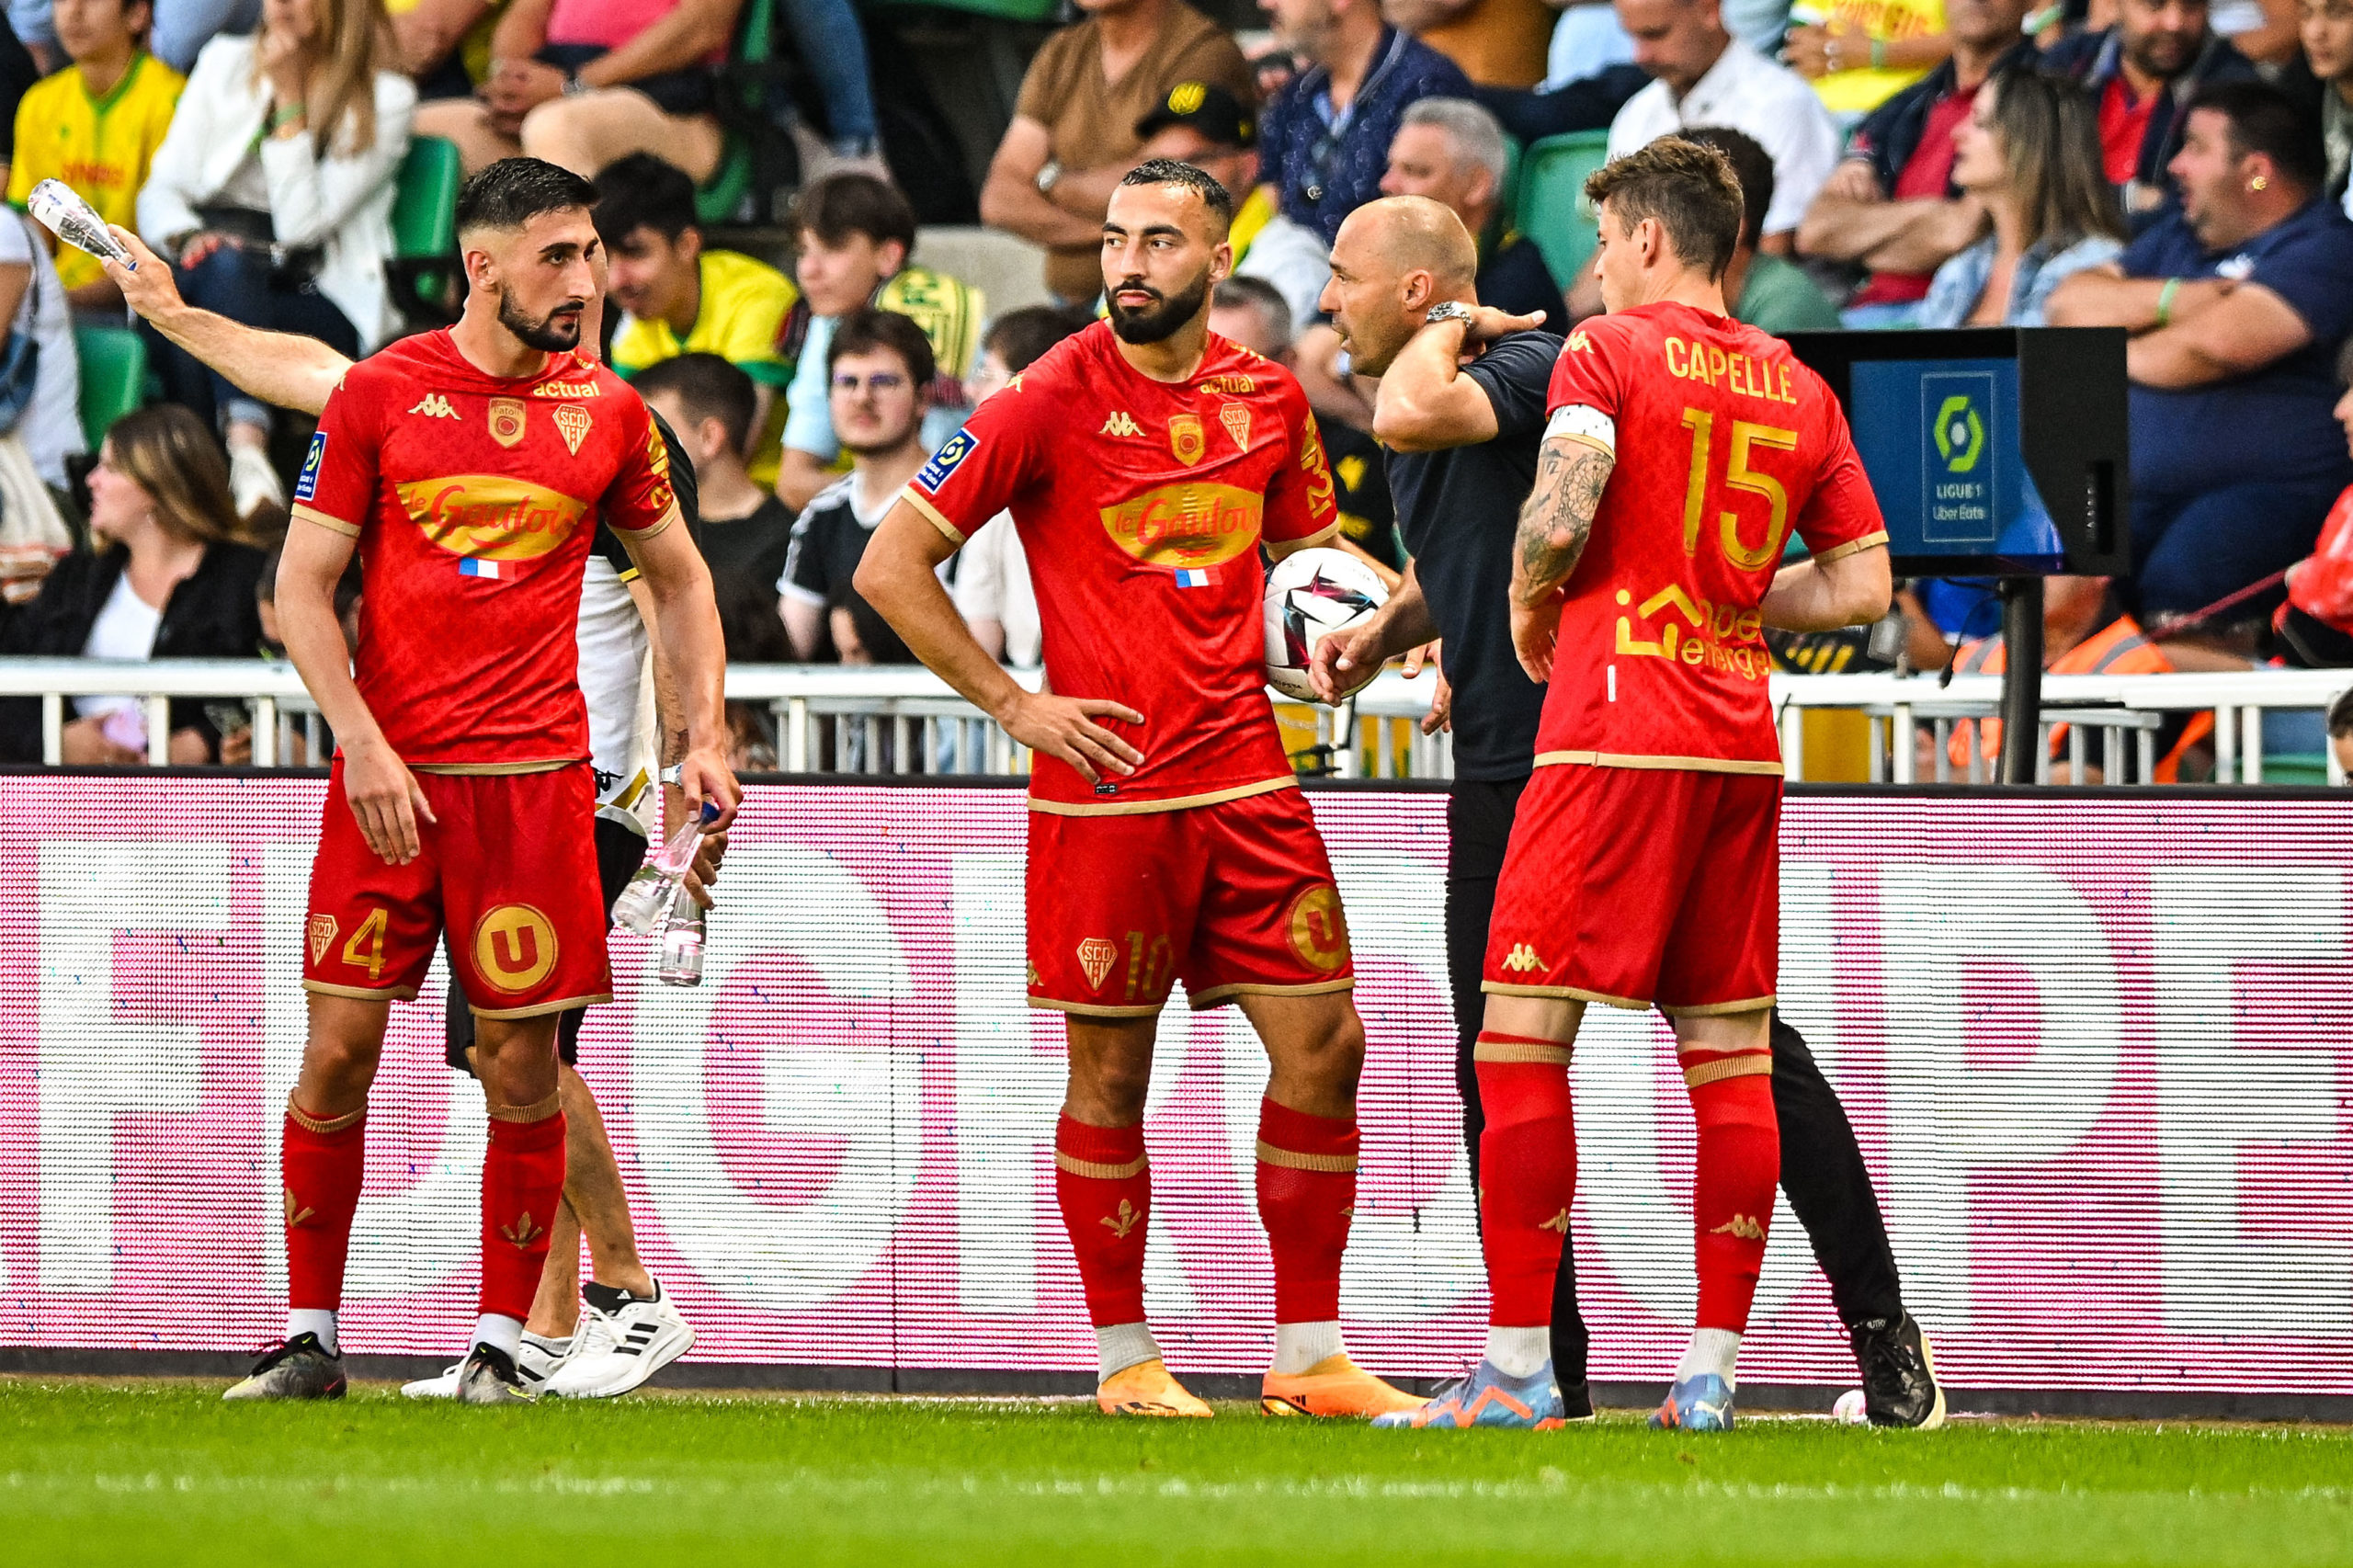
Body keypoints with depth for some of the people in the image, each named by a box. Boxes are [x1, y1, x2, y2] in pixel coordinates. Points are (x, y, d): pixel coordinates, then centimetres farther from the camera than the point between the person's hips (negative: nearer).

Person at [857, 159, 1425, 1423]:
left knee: (1325, 1046, 1)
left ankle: (1308, 1354, 10)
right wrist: (1013, 705, -9)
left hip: (1246, 777, 5)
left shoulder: (1268, 398, 8)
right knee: (1111, 1075, 2)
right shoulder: (1051, 399, -7)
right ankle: (1125, 1360, 14)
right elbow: (889, 567, -6)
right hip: (1104, 788, -5)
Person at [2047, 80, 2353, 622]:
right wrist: (2171, 299, -1)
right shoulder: (2180, 238, 25)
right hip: (2148, 493, 7)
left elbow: (2221, 342, -16)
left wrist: (2120, 355, 4)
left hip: (2272, 489, -7)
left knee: (2172, 583, -37)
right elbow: (2068, 304, 18)